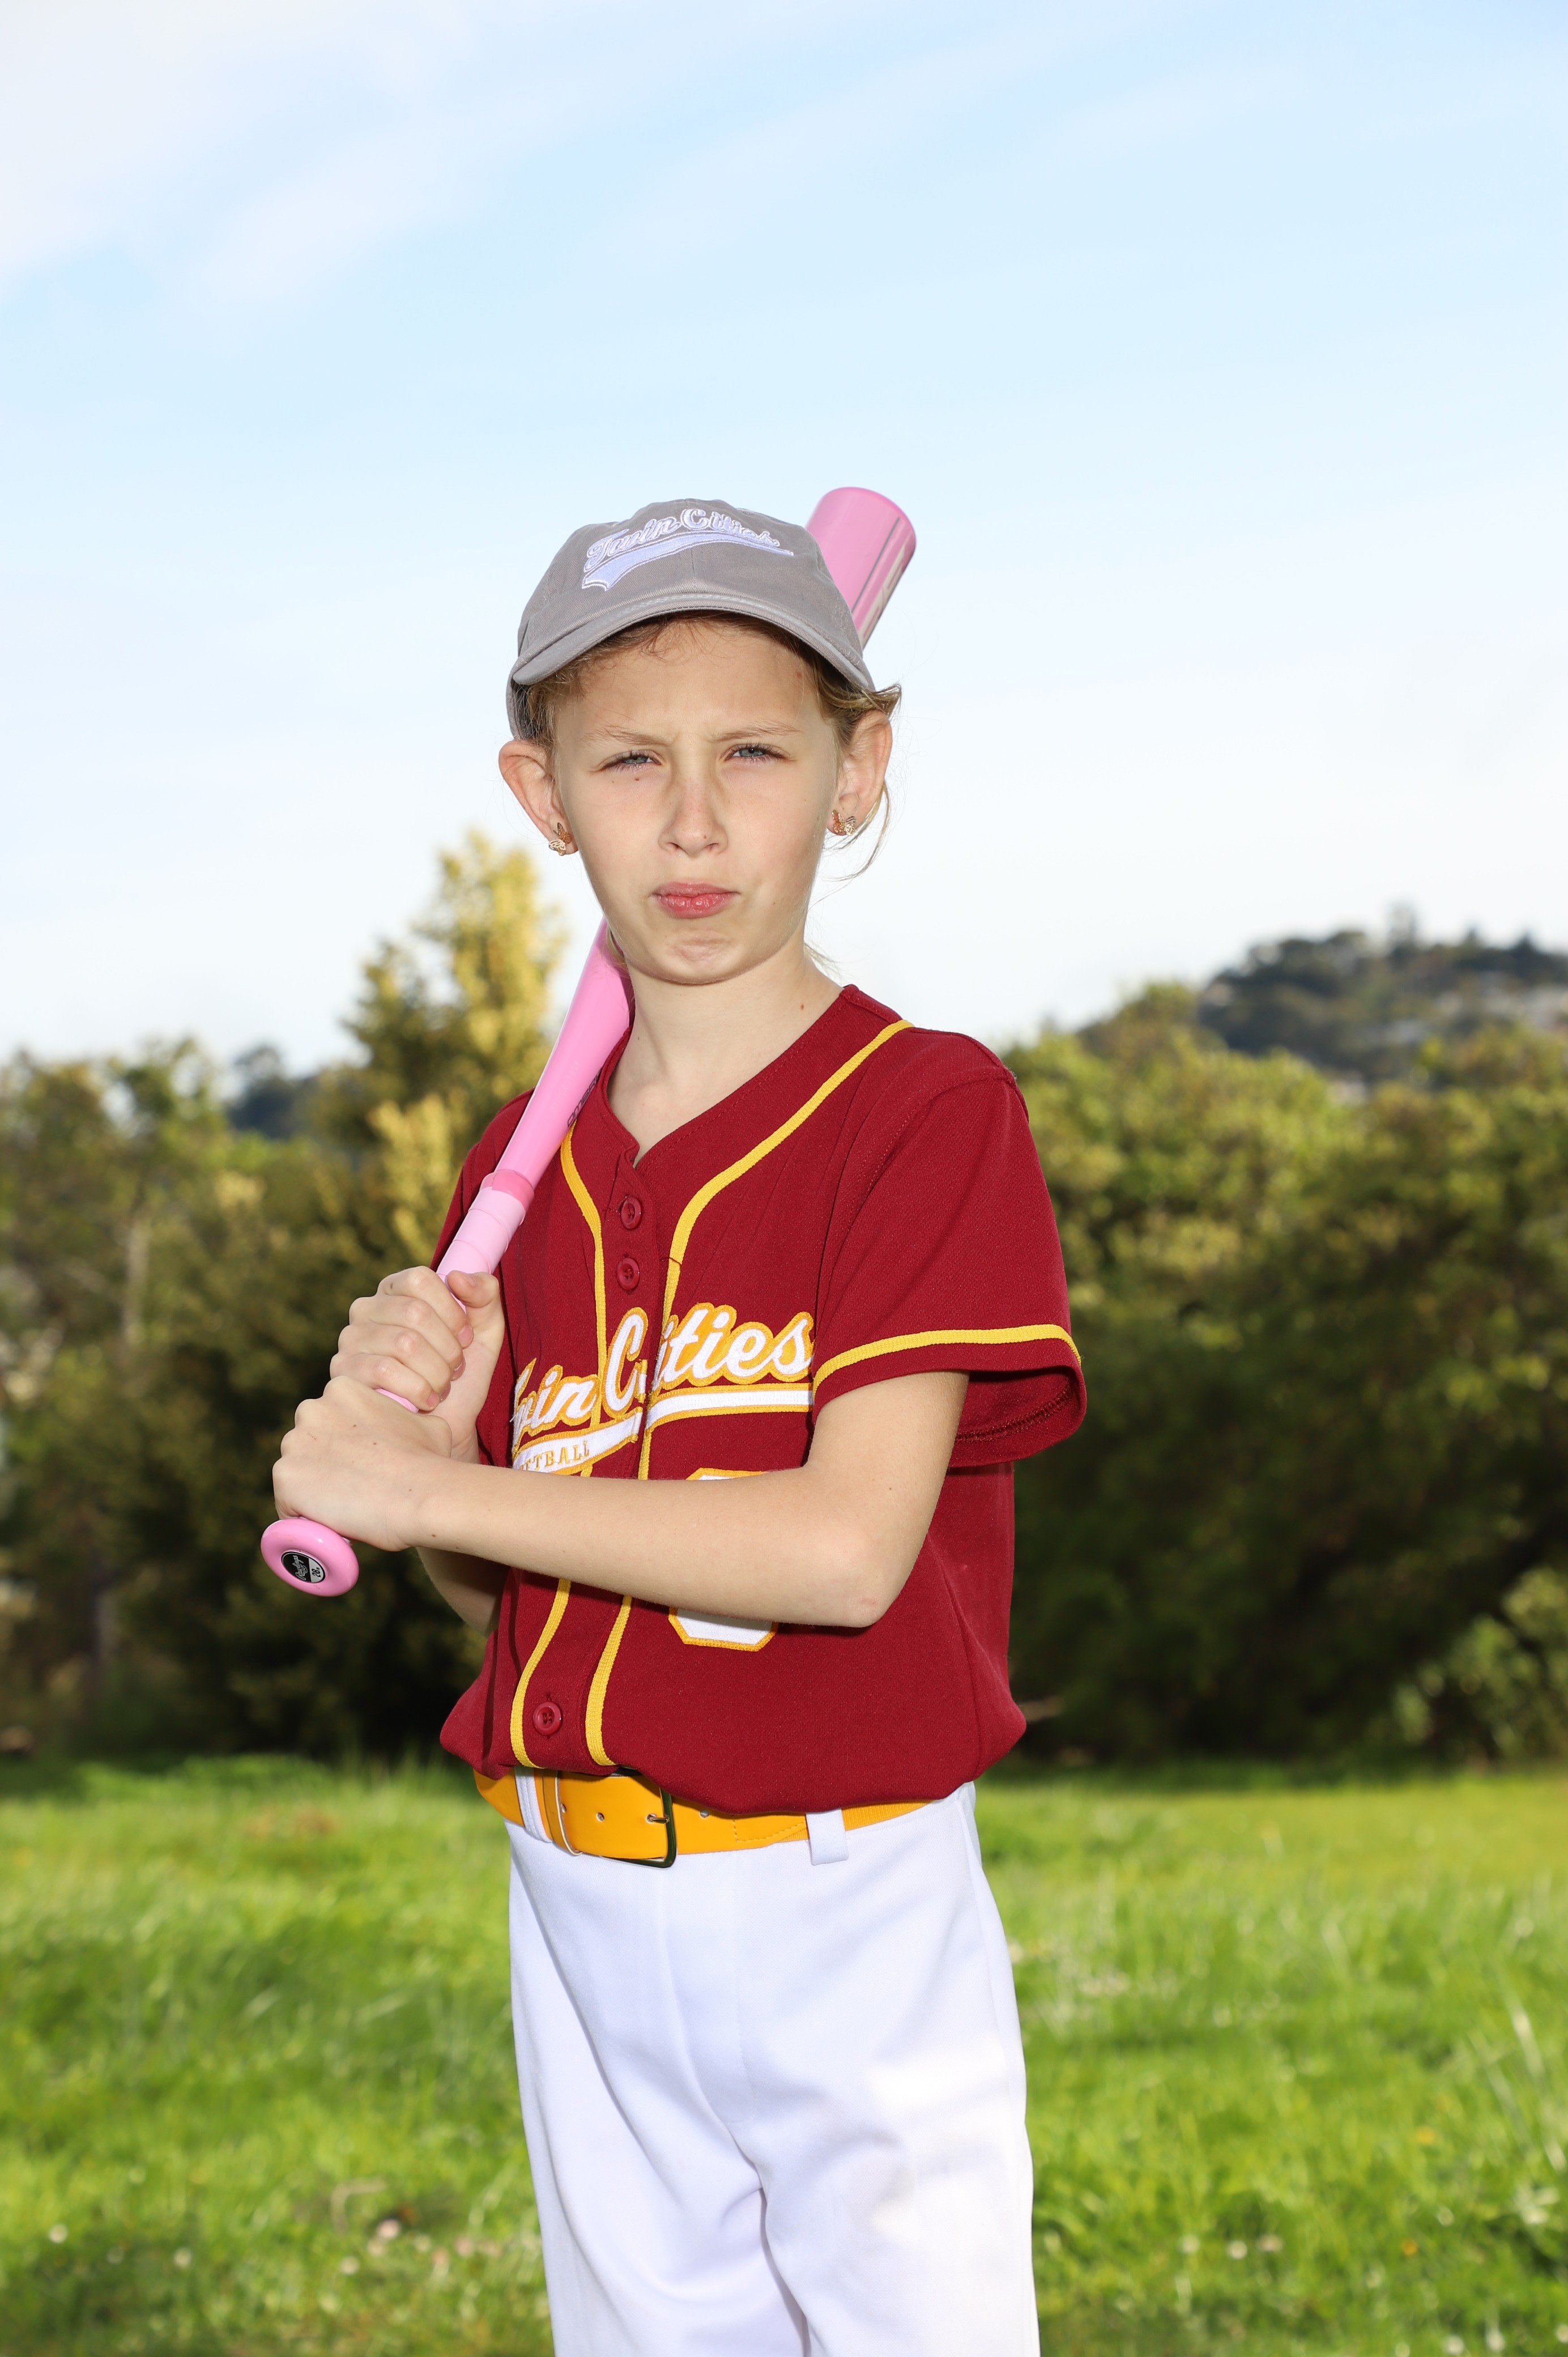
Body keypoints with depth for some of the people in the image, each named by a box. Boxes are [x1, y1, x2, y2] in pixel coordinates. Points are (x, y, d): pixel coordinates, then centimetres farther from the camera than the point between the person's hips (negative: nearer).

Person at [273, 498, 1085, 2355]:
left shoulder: (928, 1114, -13)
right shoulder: (527, 1171, 4)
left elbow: (847, 1545, -23)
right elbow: (500, 1594, 10)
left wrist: (431, 1490, -18)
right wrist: (418, 1419, -11)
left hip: (851, 1916, -5)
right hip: (581, 1920, 6)